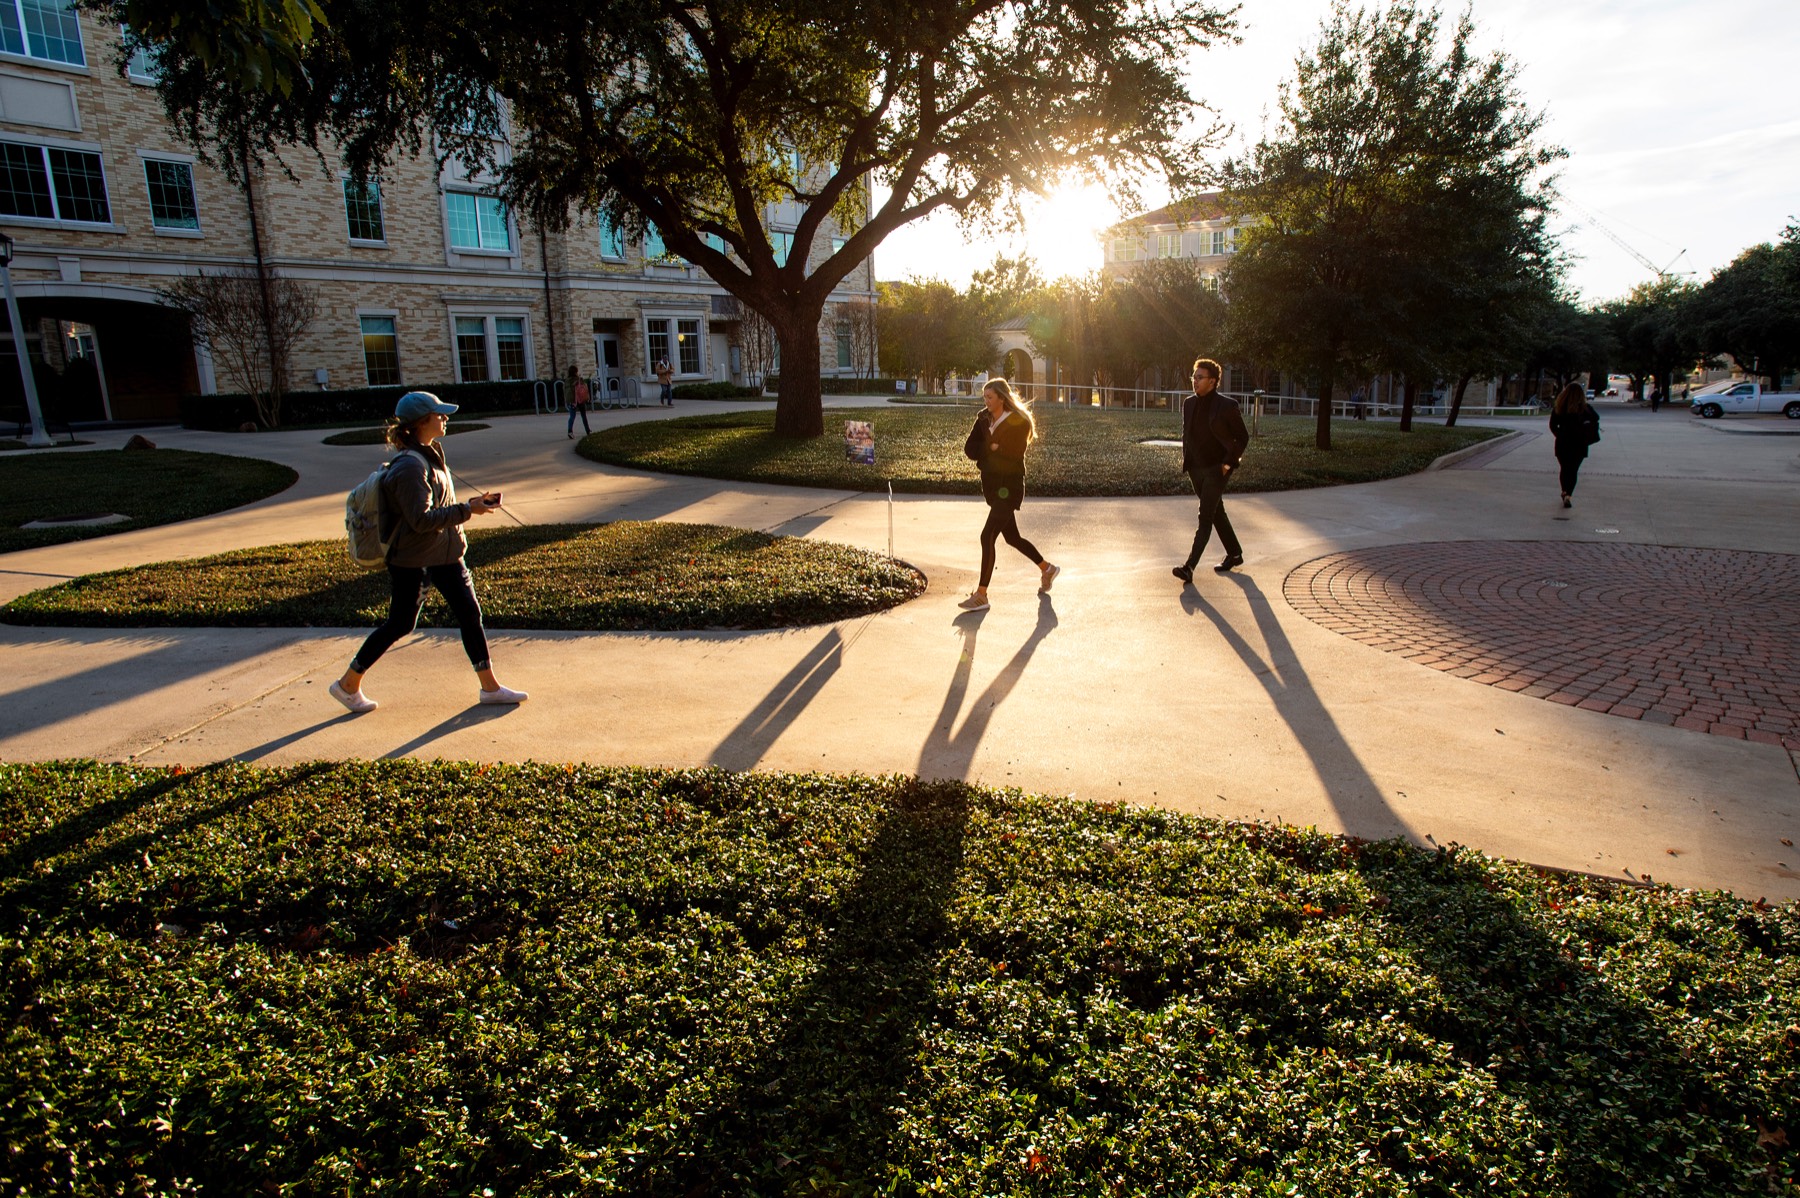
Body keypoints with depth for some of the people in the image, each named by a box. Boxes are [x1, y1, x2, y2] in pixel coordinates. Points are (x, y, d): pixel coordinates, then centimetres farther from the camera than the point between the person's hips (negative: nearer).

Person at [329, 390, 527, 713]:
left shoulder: (431, 454, 8)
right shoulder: (409, 466, -21)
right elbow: (421, 519, -26)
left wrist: (474, 502, 3)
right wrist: (467, 510, -23)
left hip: (443, 553, 9)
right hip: (412, 559, -9)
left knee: (470, 613, 6)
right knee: (400, 625, 3)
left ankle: (490, 687, 13)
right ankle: (348, 684, 22)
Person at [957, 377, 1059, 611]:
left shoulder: (1018, 422, -13)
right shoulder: (984, 419, 6)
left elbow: (1012, 456, -18)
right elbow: (970, 448, -1)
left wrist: (987, 451, -10)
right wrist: (993, 450, -15)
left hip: (1009, 487, -8)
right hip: (991, 484, 8)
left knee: (987, 537, -15)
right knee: (1012, 537, 18)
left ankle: (981, 596, -10)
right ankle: (1047, 569, 40)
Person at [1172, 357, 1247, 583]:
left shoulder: (1227, 406, -12)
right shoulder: (1189, 403, 5)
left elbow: (1242, 437, -4)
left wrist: (1229, 462, -11)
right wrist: (1186, 461, 9)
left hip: (1217, 470, -7)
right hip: (1196, 469, 7)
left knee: (1205, 518, -12)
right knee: (1216, 513, 18)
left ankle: (1189, 567, -17)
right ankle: (1234, 554, 34)